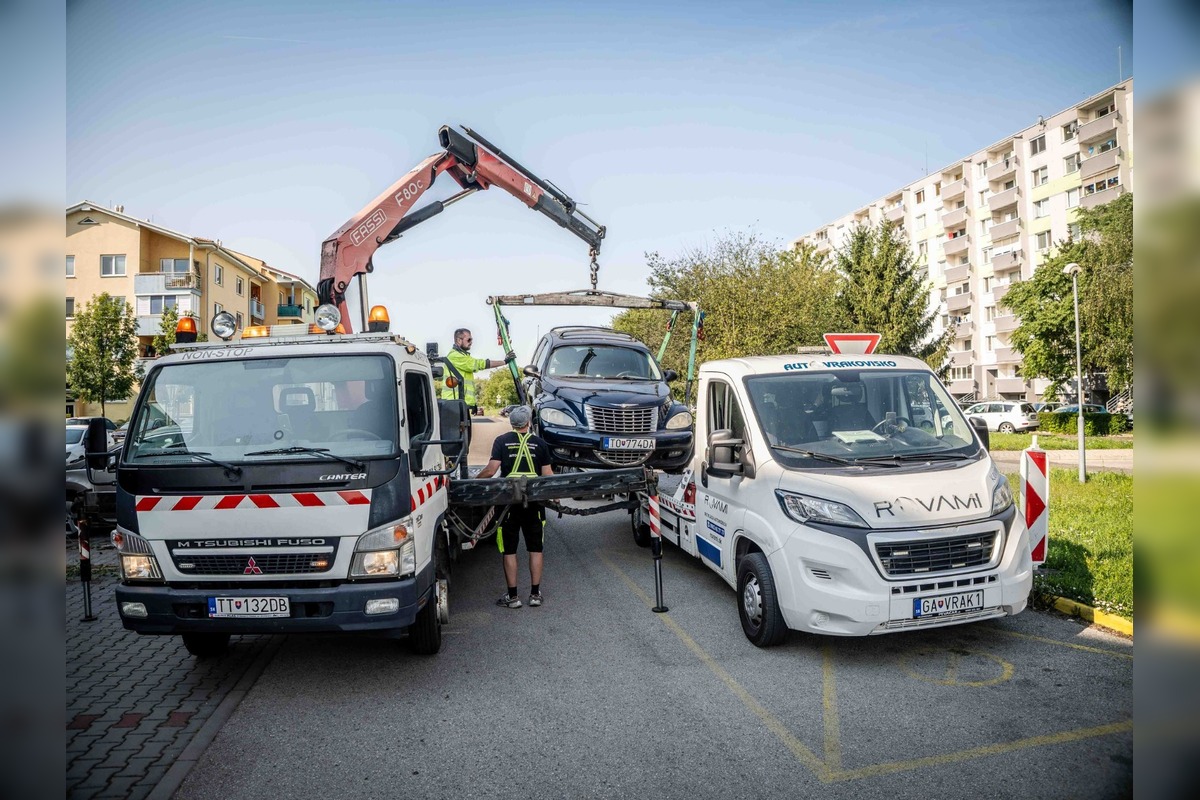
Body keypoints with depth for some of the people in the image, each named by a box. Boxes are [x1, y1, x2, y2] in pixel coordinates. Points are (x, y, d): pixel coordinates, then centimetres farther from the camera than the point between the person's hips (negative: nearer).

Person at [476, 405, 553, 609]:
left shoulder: (502, 441, 0)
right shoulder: (540, 443, 4)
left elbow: (491, 470, -9)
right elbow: (548, 475, 1)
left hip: (509, 500, -1)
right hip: (534, 501, 1)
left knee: (509, 550, 7)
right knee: (535, 548, 12)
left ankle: (512, 596, 11)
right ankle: (535, 594, 15)